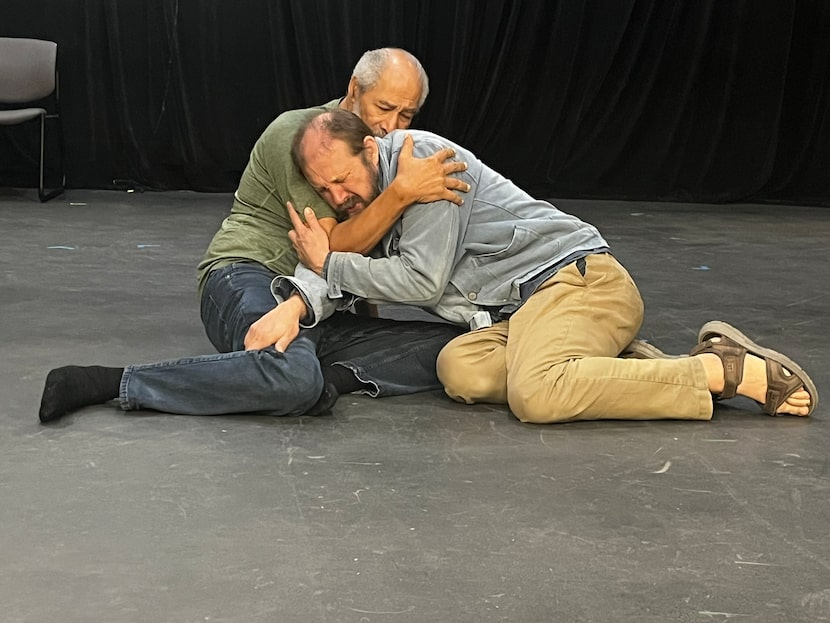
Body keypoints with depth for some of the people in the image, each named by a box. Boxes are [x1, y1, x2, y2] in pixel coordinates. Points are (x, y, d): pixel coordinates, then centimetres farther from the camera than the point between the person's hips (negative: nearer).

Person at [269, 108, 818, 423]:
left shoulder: (420, 155, -10)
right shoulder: (362, 202, 17)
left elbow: (423, 279, -14)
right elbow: (334, 278, 6)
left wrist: (330, 263, -6)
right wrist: (293, 306, -15)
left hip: (576, 274, -8)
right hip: (519, 309, 8)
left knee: (537, 394, -35)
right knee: (461, 371, -22)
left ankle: (731, 370, -25)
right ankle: (618, 365, -8)